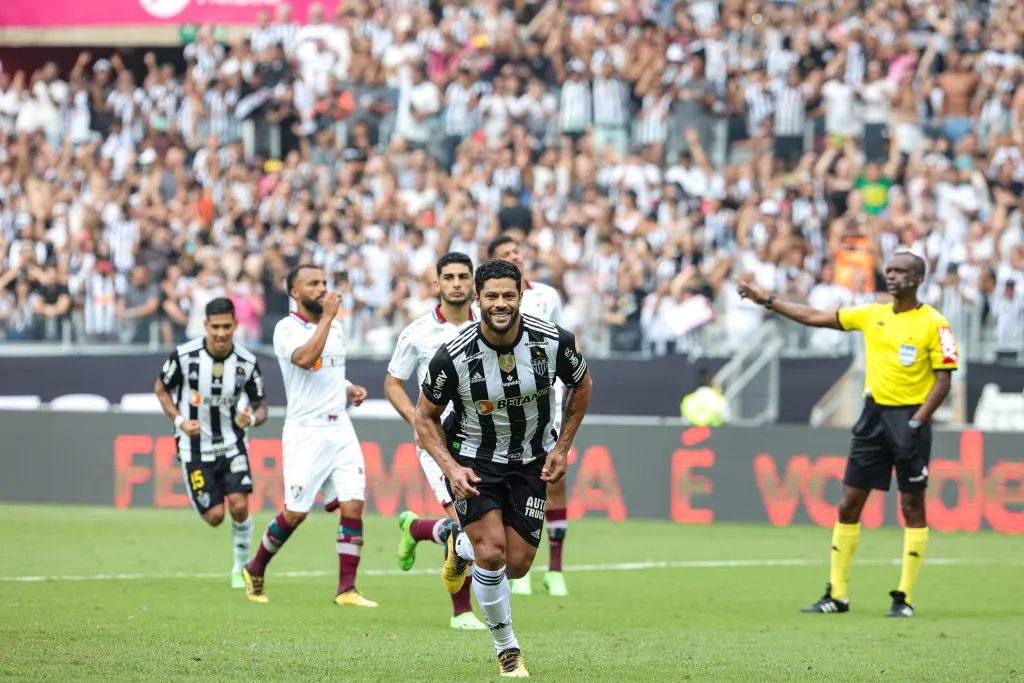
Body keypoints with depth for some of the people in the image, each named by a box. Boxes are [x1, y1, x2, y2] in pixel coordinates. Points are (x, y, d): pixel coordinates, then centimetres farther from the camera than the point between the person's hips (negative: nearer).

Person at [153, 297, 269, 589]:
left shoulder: (247, 363, -10)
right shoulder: (183, 356, -15)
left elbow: (261, 408, 0)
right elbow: (161, 389, 2)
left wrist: (252, 418, -24)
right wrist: (179, 420, -13)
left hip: (232, 444, 1)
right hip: (195, 447, -1)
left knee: (239, 507, -16)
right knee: (214, 516, -6)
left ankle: (242, 566, 7)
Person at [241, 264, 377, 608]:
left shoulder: (336, 327, 15)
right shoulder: (286, 329, -8)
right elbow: (305, 359, -28)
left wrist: (349, 388, 11)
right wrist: (327, 316, -21)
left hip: (340, 428, 6)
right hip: (305, 431, -6)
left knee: (353, 505, -8)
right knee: (295, 513, -3)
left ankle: (346, 588, -5)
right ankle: (255, 570, 21)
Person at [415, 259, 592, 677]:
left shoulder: (553, 341, -18)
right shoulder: (454, 356, -23)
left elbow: (581, 384, 4)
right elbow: (425, 416, -7)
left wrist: (562, 447, 0)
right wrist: (450, 468, -20)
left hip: (530, 463, 3)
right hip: (473, 459, -3)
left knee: (517, 565, 0)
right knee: (492, 552, -19)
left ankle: (461, 545, 35)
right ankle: (506, 648, 2)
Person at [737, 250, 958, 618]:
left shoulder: (934, 324, -7)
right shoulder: (872, 315, 9)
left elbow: (943, 380, -9)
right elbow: (816, 317, 14)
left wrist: (916, 423, -18)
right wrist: (767, 301, 13)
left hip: (909, 419, -6)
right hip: (873, 415, 6)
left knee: (912, 506, -1)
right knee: (849, 504, 4)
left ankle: (904, 598, 4)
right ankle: (836, 595, 9)